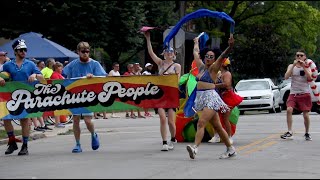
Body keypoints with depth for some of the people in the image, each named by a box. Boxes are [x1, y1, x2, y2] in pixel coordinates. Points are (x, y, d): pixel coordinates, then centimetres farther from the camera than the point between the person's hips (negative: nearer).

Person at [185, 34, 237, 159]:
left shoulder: (213, 68, -3)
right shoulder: (201, 67, 16)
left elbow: (223, 56, -20)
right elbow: (196, 53, 33)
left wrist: (230, 47, -36)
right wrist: (196, 42, 47)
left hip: (210, 97, -7)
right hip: (201, 98, 7)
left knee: (201, 123, -22)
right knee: (217, 126, 11)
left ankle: (195, 147, -33)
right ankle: (231, 149, 18)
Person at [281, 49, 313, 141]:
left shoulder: (307, 67, 7)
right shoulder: (291, 66, 7)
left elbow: (310, 78, -10)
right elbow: (286, 77, -9)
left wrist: (304, 67, -16)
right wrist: (294, 65, -15)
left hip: (305, 94, 0)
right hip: (293, 93, 0)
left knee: (306, 115, 1)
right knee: (289, 110, -22)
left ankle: (307, 133, 22)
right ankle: (289, 132, -20)